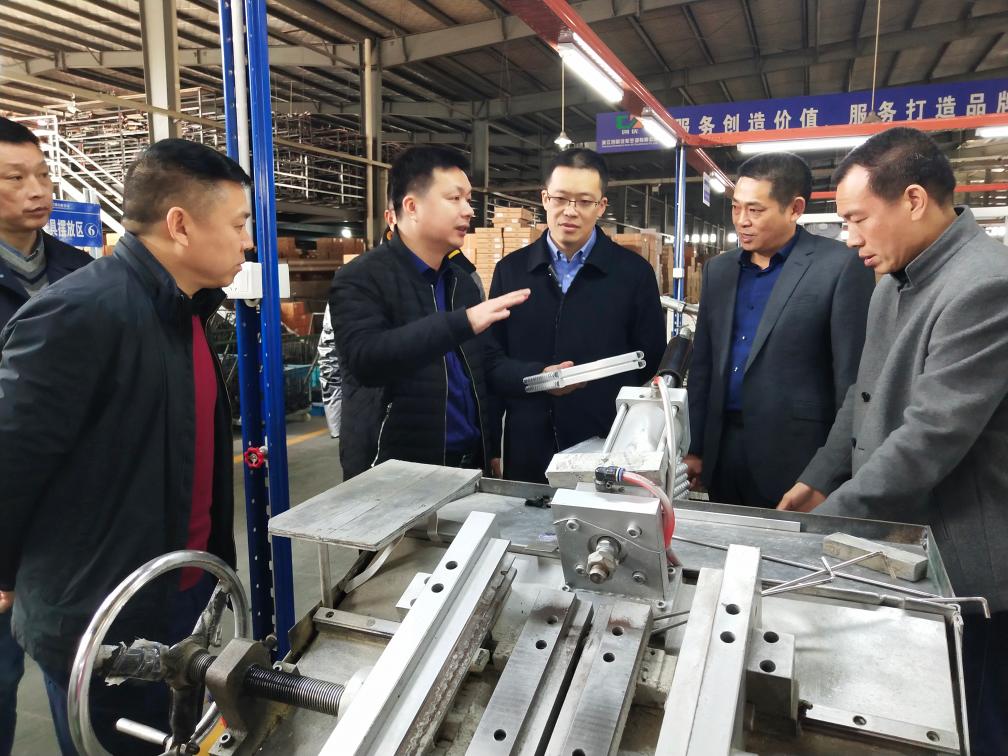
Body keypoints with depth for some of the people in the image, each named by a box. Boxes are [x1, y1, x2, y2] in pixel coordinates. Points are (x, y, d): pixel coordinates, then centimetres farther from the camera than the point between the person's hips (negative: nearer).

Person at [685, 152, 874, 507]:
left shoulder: (840, 265, -7)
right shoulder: (718, 270, 10)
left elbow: (852, 375, -8)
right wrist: (695, 448, 10)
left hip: (797, 458, -5)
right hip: (722, 451, 5)